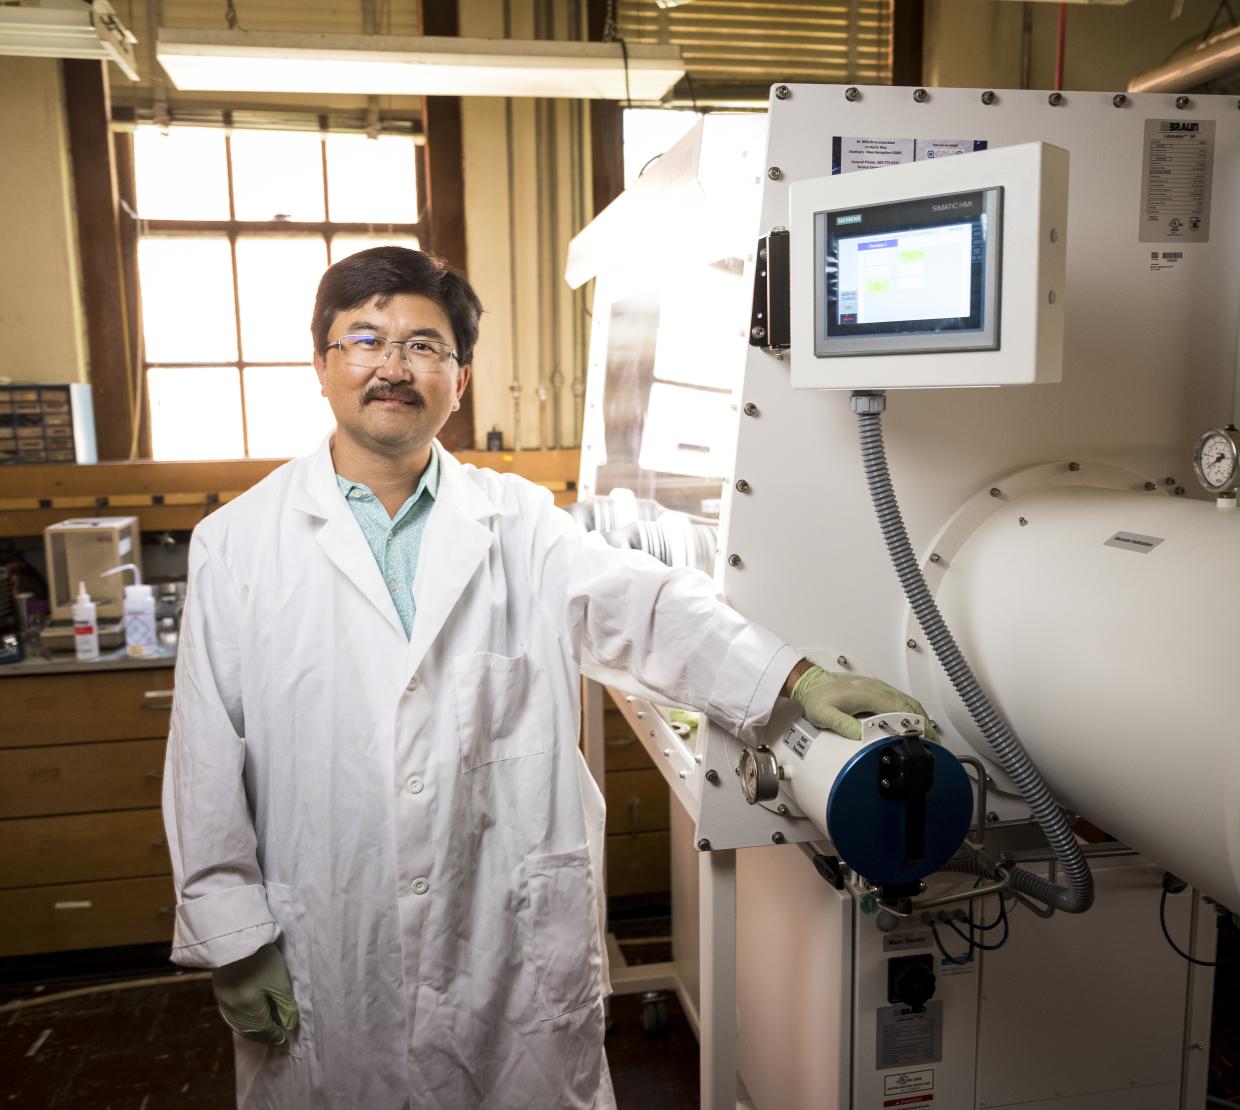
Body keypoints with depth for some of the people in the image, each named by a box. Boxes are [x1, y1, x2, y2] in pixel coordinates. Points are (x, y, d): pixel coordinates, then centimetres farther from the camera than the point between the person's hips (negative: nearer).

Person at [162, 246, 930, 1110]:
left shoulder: (516, 522, 2)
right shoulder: (239, 544, -2)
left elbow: (651, 605, -6)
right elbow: (209, 763, -1)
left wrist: (798, 678, -19)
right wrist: (234, 940, -2)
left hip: (511, 938, 1)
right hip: (325, 956, 0)